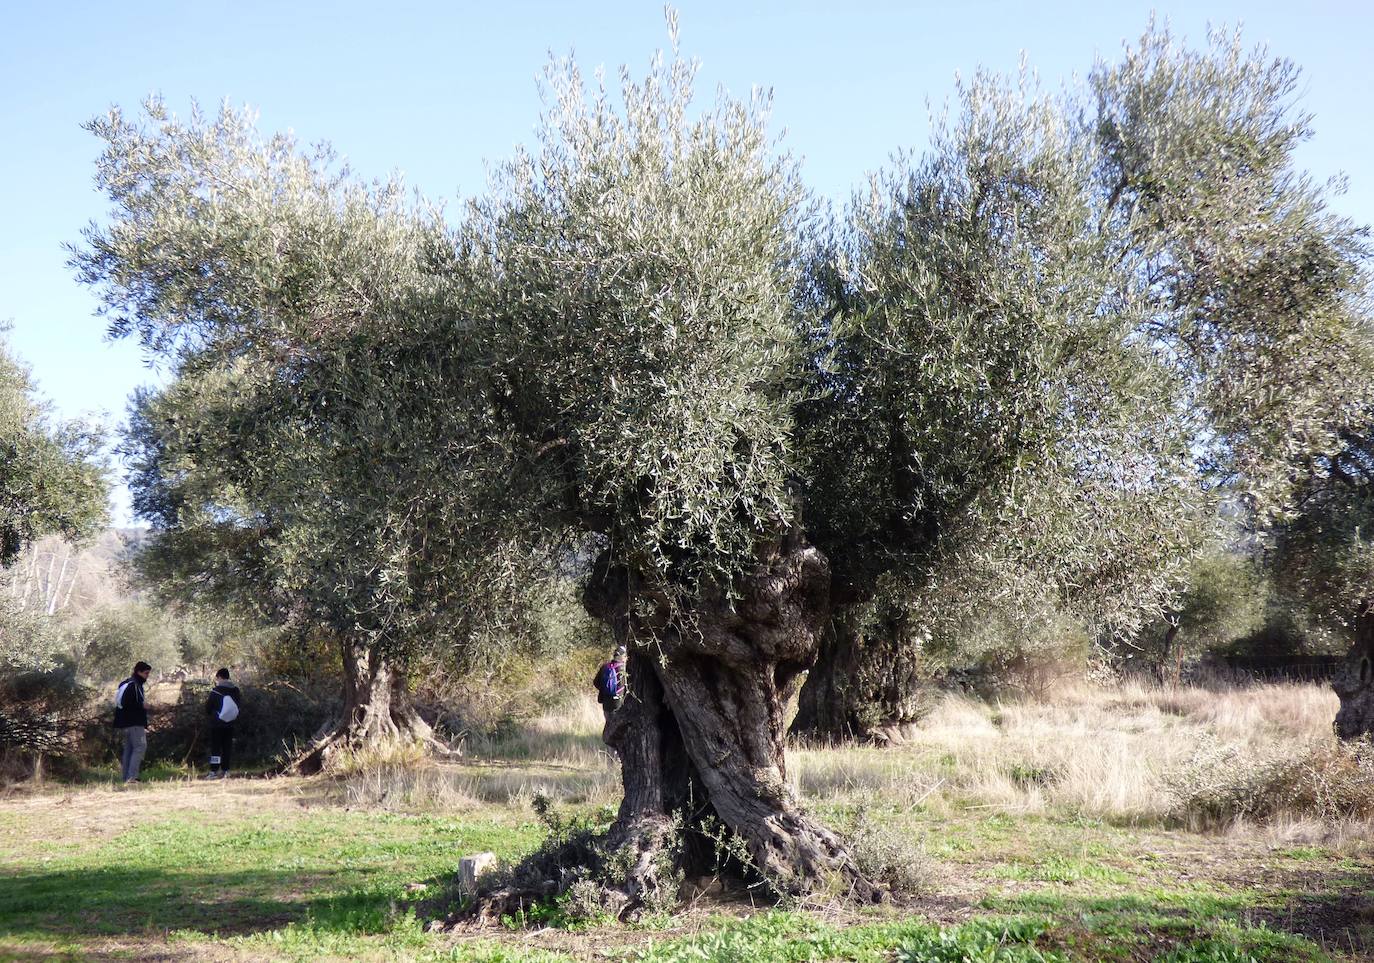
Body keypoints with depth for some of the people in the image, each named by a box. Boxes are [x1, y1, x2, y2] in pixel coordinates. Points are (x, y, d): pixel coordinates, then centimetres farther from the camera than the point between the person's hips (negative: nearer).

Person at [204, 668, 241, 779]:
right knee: (227, 747, 10)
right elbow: (239, 706, 7)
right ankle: (225, 770, 12)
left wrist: (210, 713, 18)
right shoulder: (235, 691, -1)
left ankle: (214, 771, -4)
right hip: (230, 725, 4)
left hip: (216, 724, -4)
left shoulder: (215, 691, -12)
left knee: (215, 748, 0)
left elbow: (208, 708, -4)